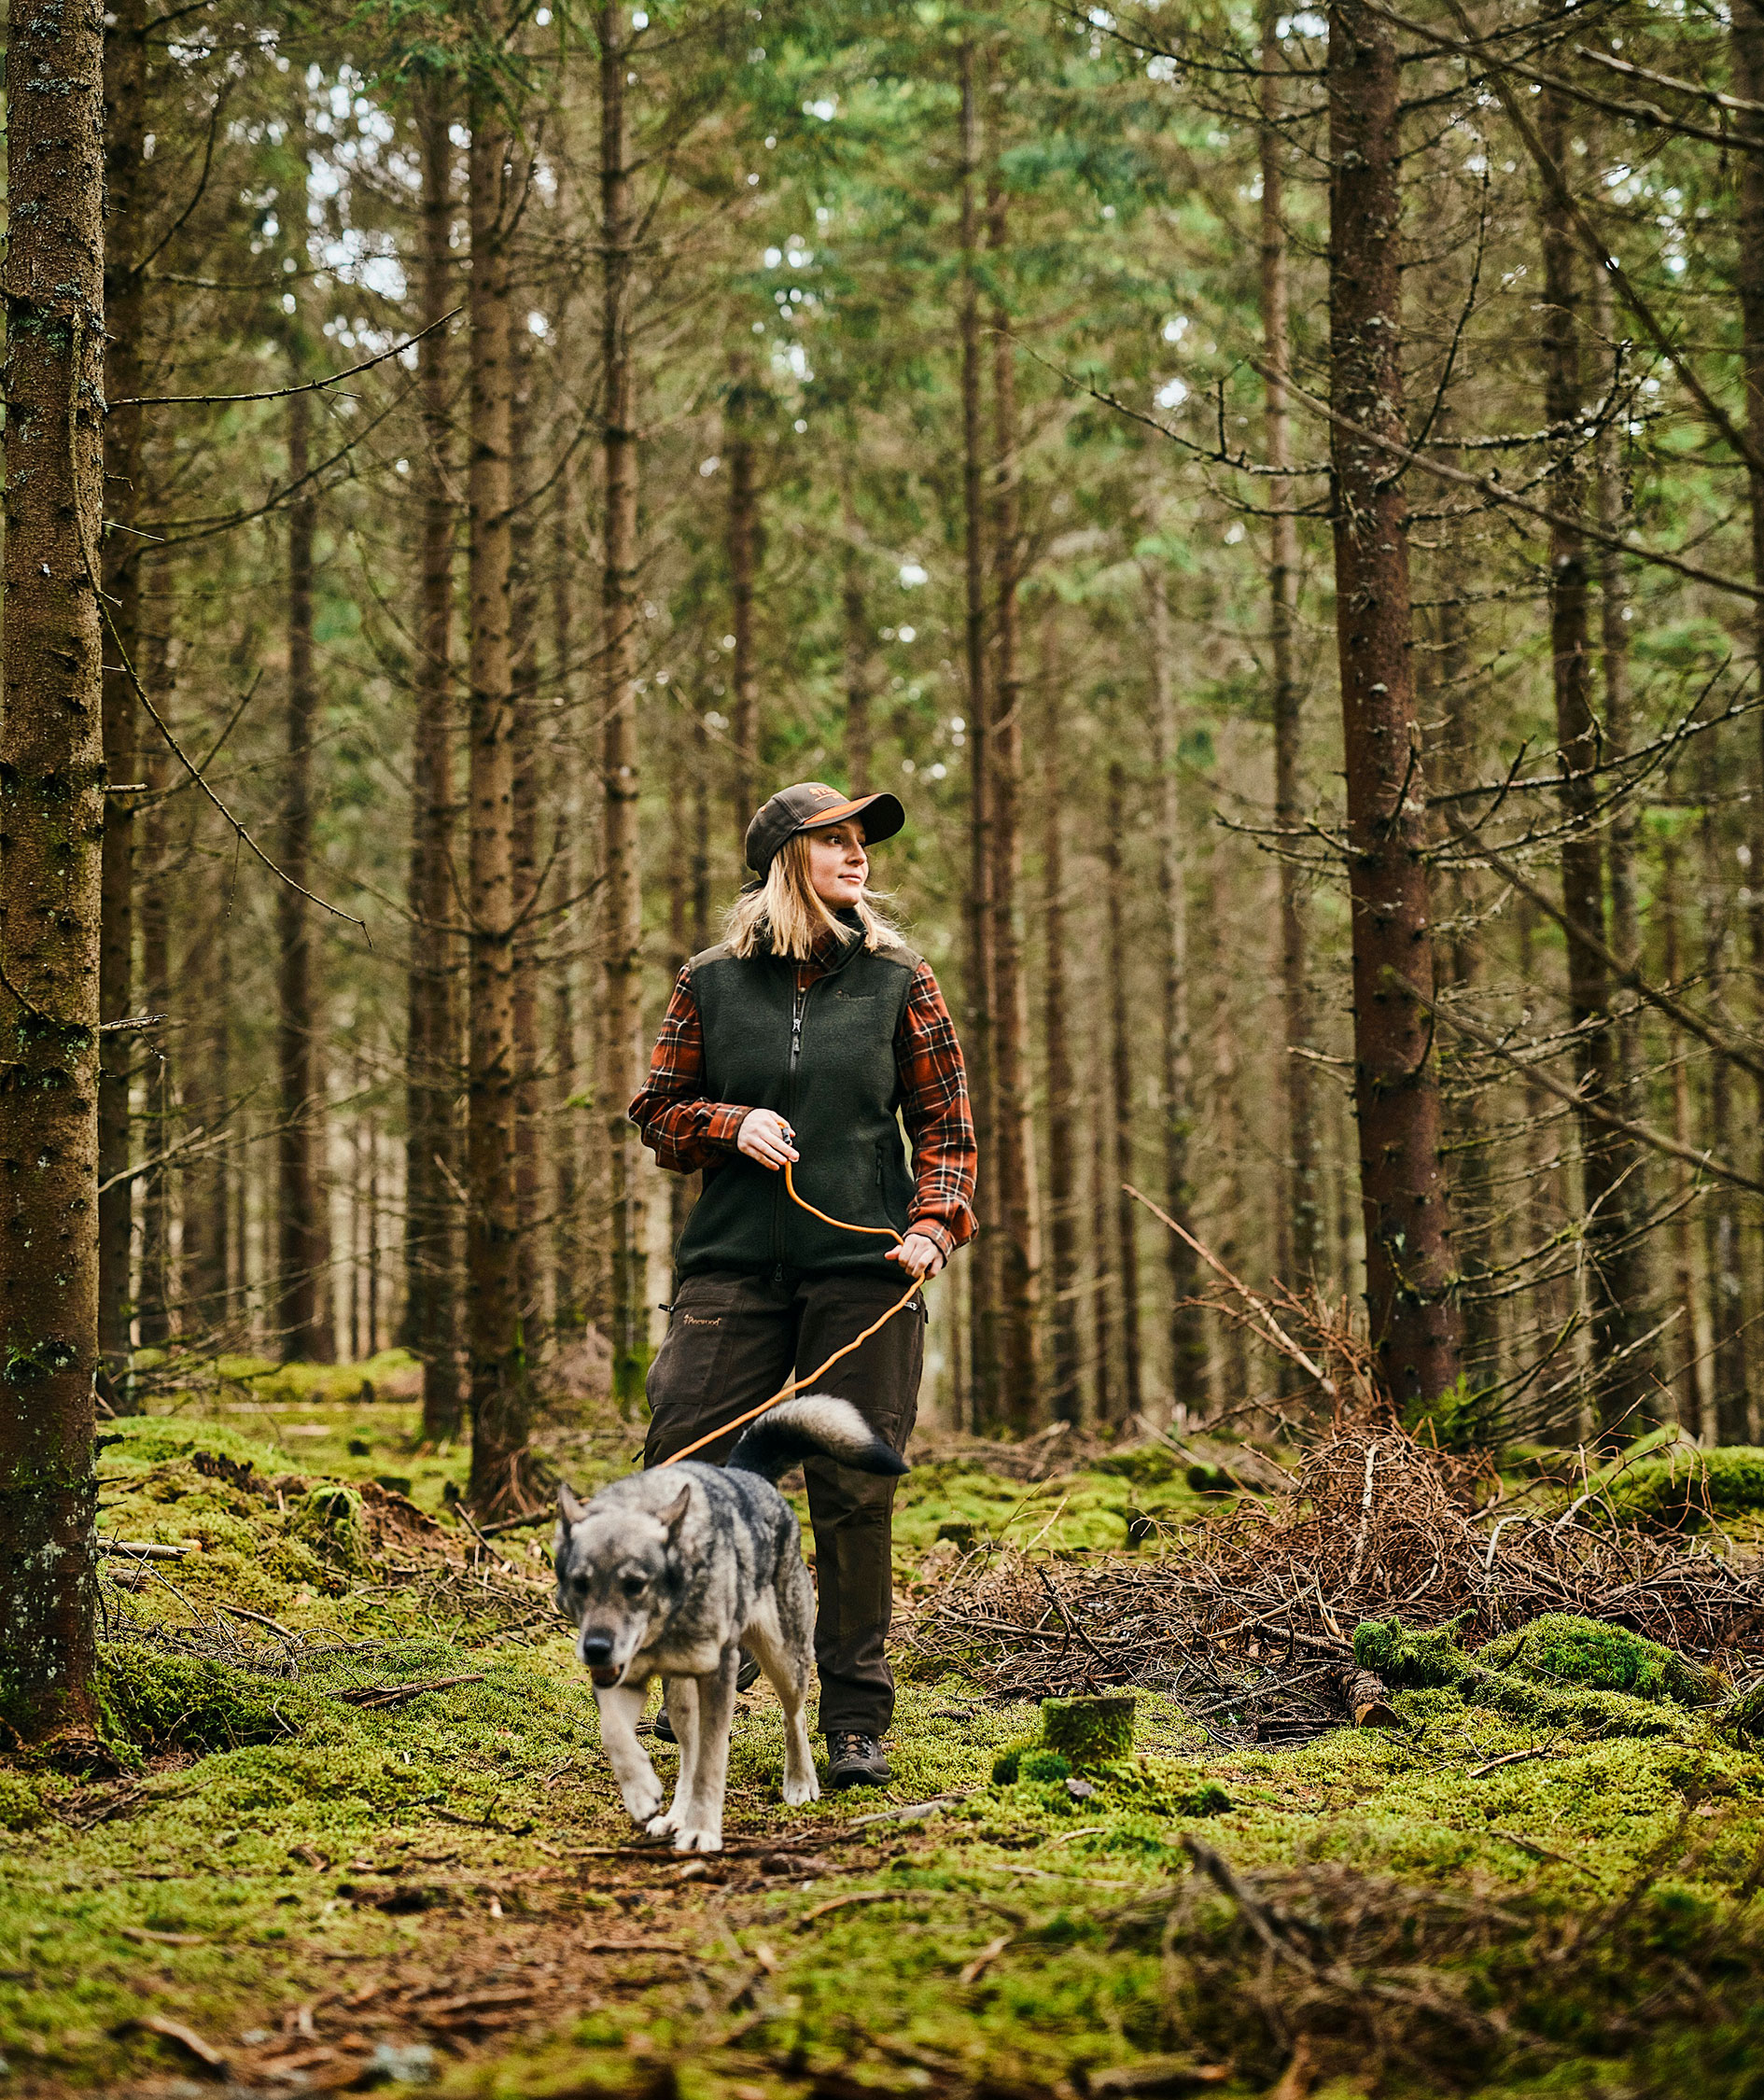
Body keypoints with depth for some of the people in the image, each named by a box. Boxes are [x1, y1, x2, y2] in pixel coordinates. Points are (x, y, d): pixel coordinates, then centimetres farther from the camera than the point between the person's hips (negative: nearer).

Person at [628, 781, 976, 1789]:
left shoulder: (898, 981, 8)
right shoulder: (711, 985, 8)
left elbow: (947, 1122, 10)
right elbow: (658, 1110, 14)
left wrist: (935, 1223, -6)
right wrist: (729, 1125, -6)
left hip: (864, 1268, -1)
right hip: (734, 1262, 1)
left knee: (855, 1498, -1)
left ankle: (858, 1722, 10)